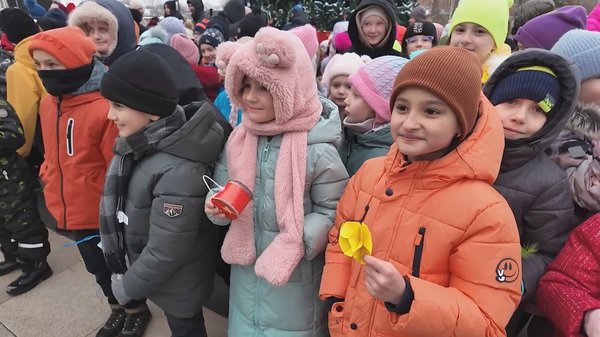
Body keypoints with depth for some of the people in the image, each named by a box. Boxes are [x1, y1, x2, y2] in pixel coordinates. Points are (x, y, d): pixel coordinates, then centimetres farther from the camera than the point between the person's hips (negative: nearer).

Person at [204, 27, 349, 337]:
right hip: (245, 268, 5)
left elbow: (333, 210, -12)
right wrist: (216, 206, -14)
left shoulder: (317, 150, -19)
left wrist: (299, 241, -25)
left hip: (295, 276, -4)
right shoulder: (238, 140, -4)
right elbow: (221, 188, 8)